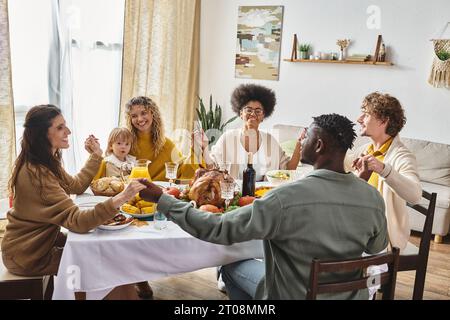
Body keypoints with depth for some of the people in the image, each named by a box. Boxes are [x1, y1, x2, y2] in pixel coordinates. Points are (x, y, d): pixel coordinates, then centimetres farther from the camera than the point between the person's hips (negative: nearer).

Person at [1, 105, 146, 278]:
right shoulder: (36, 174, -32)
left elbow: (76, 185, 12)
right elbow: (75, 221, -38)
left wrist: (96, 155, 10)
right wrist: (120, 199, -46)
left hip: (42, 240, 9)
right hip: (27, 257, -9)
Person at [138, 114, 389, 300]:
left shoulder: (287, 198, -31)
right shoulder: (373, 198, -15)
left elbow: (218, 230, -26)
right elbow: (376, 247, 4)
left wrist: (161, 198, -17)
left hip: (294, 295, -5)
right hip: (350, 295, 5)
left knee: (232, 266, 20)